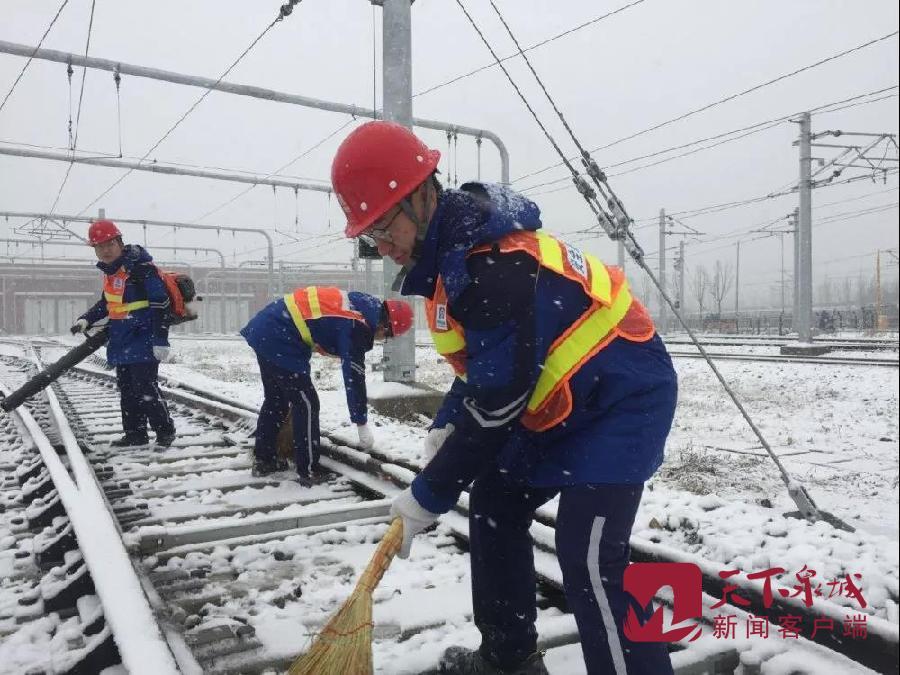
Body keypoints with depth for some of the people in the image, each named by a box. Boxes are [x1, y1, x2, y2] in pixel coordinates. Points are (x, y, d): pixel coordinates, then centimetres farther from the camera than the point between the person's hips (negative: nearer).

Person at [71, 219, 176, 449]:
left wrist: (160, 340, -23)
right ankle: (135, 434, 25)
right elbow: (106, 304, 26)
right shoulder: (110, 271, 11)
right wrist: (86, 320, 10)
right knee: (127, 390, 14)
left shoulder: (141, 266, -17)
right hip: (122, 341, 9)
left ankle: (165, 431, 7)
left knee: (145, 389, -8)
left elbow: (160, 304, -20)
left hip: (143, 340, -9)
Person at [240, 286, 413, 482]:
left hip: (266, 329, 10)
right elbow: (354, 376, -15)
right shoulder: (357, 327, -17)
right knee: (306, 403, 0)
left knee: (275, 398, 21)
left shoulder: (363, 304, 9)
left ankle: (262, 459, 32)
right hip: (278, 339, -10)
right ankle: (309, 471, 8)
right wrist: (362, 424, -7)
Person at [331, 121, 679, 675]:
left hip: (623, 395, -10)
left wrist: (429, 497, -16)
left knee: (590, 562, -17)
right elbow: (484, 358, 14)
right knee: (495, 505, 15)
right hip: (561, 399, 10)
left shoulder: (493, 265, -30)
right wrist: (445, 425, 4)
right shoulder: (454, 244, 2)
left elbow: (497, 404, -26)